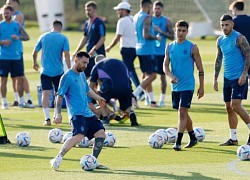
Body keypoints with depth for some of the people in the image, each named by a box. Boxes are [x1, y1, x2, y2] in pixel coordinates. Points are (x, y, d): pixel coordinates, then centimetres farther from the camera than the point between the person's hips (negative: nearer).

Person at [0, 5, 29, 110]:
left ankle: (21, 101, 14)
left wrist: (18, 37, -15)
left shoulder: (17, 25, 8)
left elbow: (27, 37, 4)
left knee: (20, 79, 3)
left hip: (16, 57, 3)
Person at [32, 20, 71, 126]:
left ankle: (47, 118, -16)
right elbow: (66, 55, -10)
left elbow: (35, 52, 10)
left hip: (45, 70, 0)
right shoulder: (63, 38, -3)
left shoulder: (43, 37, 3)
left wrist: (35, 63, 29)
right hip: (58, 71, 0)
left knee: (45, 94, -5)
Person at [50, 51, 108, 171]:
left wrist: (98, 98, 30)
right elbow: (59, 96, -11)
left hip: (88, 114, 9)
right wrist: (58, 114, -18)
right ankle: (57, 159, -27)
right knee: (79, 135, -29)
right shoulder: (67, 77, -8)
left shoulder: (82, 75, 18)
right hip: (76, 114, -9)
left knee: (101, 134, 1)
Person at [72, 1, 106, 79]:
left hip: (98, 54, -8)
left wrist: (94, 49, -25)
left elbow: (102, 38, -15)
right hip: (89, 55, 8)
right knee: (85, 75, 8)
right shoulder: (87, 23, 14)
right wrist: (76, 51, 18)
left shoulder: (99, 23, -10)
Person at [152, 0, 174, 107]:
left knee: (162, 75, 1)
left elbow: (172, 36, -2)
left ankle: (162, 99, 8)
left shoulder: (166, 21, 2)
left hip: (161, 53, -2)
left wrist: (161, 31, -13)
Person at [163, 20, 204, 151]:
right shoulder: (170, 47, 7)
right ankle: (193, 138, 29)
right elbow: (165, 66, 6)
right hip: (175, 86, 5)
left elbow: (200, 68, -1)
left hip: (187, 86, -5)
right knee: (183, 113, 14)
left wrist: (201, 87, -2)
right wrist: (170, 75, -15)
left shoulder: (192, 48, -5)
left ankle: (178, 142, -17)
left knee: (182, 112, -14)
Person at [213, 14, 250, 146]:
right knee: (229, 108, 6)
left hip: (239, 78, -7)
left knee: (236, 106, -15)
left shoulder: (239, 38, -10)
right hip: (227, 78, 7)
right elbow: (218, 60, 18)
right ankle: (233, 139, 12)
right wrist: (215, 78, 14)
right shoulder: (220, 40, 11)